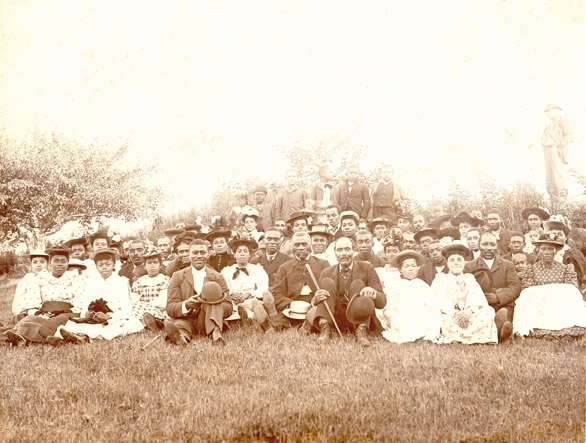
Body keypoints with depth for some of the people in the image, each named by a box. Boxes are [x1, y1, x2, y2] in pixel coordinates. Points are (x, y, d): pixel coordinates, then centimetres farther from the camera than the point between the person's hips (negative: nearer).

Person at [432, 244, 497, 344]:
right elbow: (439, 301, -4)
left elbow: (480, 300, 4)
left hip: (468, 317, 3)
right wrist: (455, 313, -22)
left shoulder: (470, 280, 22)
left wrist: (470, 310, -20)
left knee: (489, 311, -23)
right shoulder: (440, 279, 15)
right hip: (448, 317, -3)